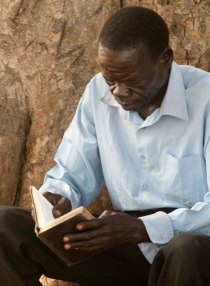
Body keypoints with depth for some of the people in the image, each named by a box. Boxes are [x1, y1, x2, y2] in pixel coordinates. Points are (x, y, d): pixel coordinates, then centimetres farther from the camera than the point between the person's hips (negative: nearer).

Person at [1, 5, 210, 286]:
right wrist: (56, 201, -15)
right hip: (128, 245, 5)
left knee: (186, 250, -42)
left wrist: (142, 229, -31)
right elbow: (71, 176, 10)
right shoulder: (98, 93, 4)